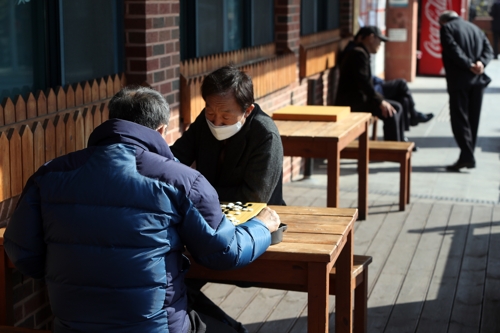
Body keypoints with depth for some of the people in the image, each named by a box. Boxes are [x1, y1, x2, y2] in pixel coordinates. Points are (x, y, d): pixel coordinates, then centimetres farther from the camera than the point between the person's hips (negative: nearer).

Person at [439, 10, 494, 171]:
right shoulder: (475, 28, 20)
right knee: (473, 119, 11)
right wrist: (481, 63, -8)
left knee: (459, 118, -5)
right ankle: (468, 156, 15)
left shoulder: (446, 28, 1)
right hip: (477, 79, 6)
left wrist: (469, 65, -15)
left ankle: (466, 156, -14)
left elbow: (453, 50, -15)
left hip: (459, 80, -6)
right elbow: (489, 50, 7)